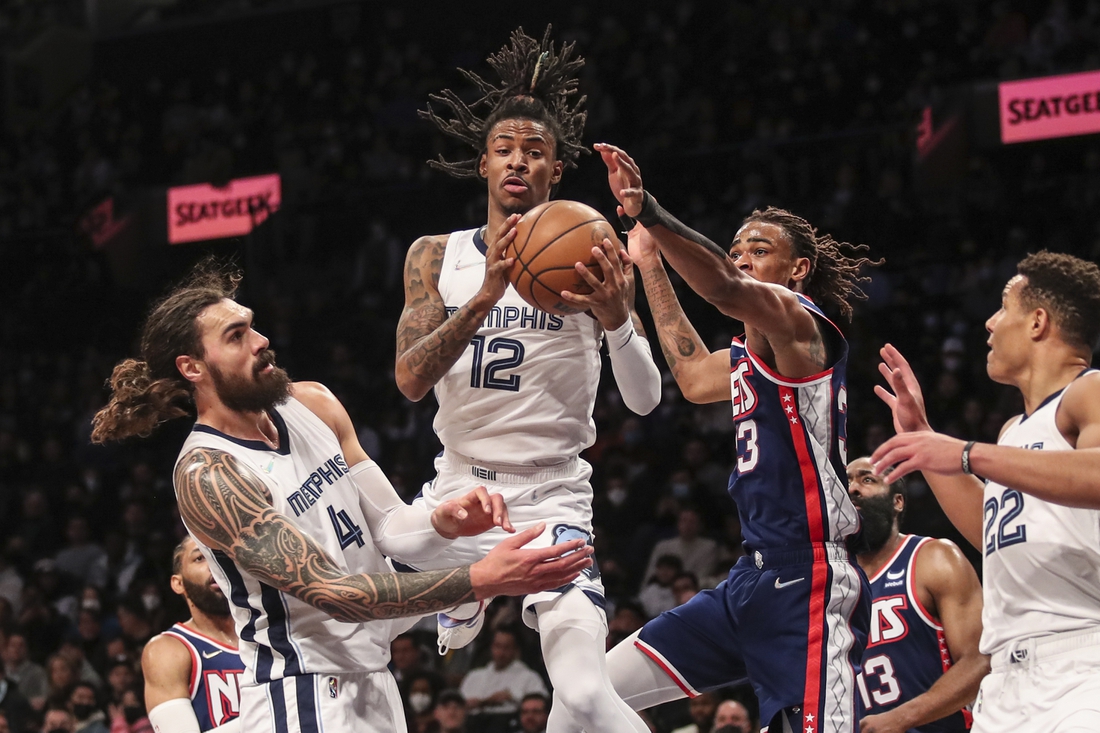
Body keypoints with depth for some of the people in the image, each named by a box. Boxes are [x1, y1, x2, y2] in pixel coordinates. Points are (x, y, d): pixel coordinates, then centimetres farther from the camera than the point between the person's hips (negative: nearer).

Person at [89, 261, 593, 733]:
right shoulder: (207, 476, -20)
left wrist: (442, 522, -17)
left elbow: (387, 526, 7)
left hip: (372, 676, 7)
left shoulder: (312, 405, 3)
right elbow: (332, 593, -25)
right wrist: (480, 581, -31)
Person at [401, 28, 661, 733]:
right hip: (458, 490, 3)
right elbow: (411, 379, -10)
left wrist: (618, 320, -28)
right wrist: (487, 294, -25)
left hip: (553, 498, -3)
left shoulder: (588, 258, -1)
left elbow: (646, 399, -7)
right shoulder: (436, 256, 4)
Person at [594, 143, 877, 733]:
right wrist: (649, 263, 41)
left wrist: (650, 215, -42)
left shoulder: (799, 323, -7)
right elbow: (693, 375, 41)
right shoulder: (750, 352, 20)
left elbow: (724, 287, -28)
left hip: (807, 580, -10)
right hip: (750, 579, 10)